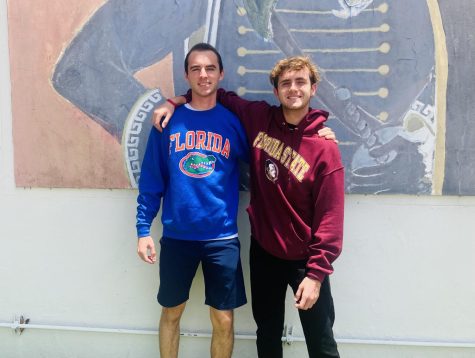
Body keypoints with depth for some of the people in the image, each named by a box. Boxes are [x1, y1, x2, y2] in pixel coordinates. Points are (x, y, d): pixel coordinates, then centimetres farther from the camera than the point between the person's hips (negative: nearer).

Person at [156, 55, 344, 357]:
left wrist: (316, 272, -18)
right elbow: (221, 97, 13)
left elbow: (329, 217, -16)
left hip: (304, 257, -3)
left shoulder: (325, 147, -16)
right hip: (263, 251, 4)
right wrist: (177, 102, 1)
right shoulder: (259, 118, -5)